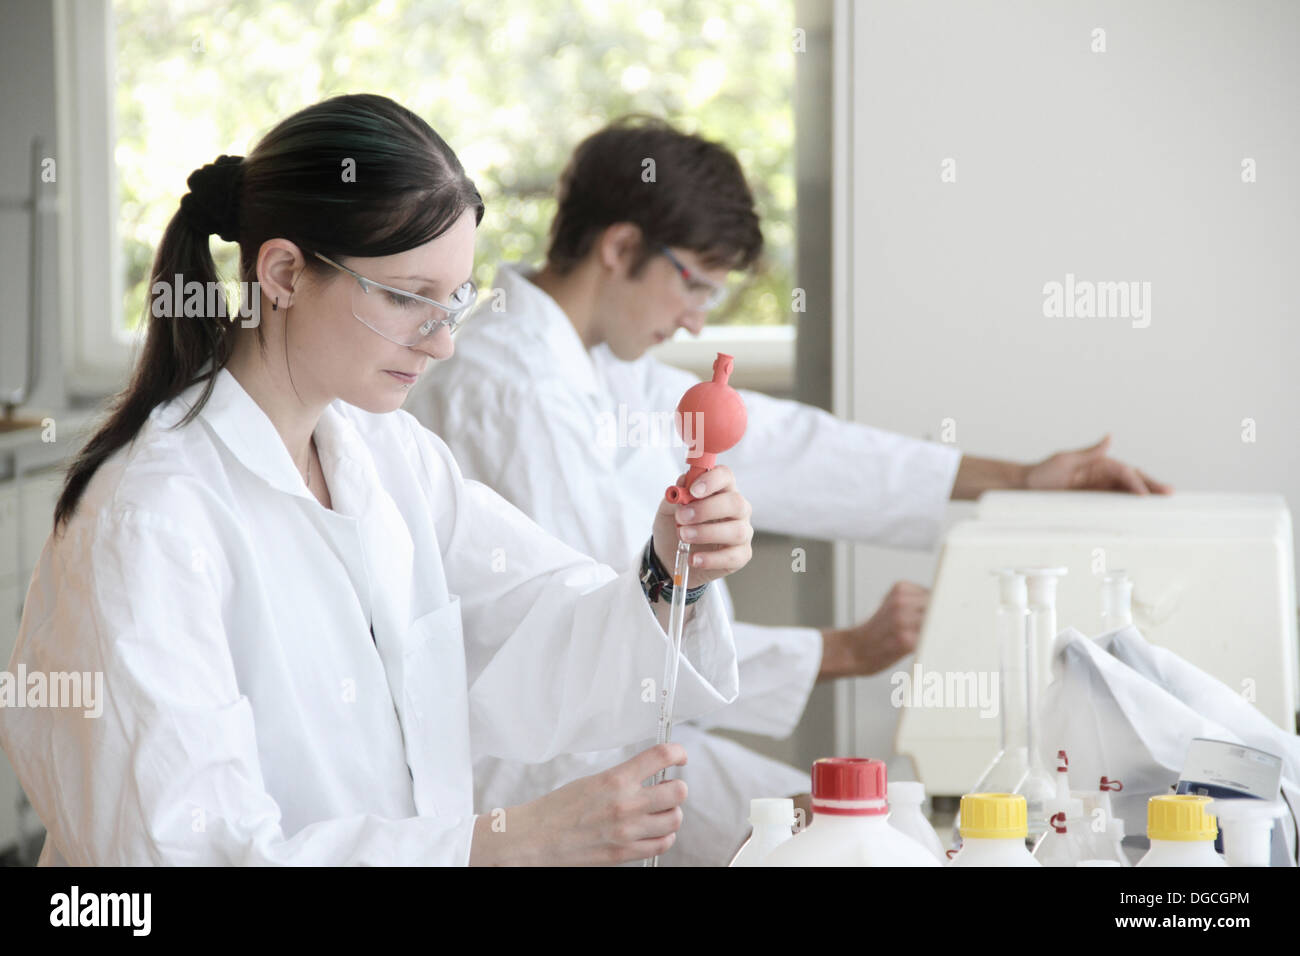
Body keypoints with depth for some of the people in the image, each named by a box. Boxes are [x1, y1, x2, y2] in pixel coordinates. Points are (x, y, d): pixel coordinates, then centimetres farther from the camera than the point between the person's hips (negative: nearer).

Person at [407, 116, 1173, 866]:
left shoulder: (601, 367, 11)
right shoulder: (510, 392, -20)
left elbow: (775, 446, 15)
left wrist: (1022, 479, 15)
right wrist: (849, 652, -19)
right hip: (542, 765, -9)